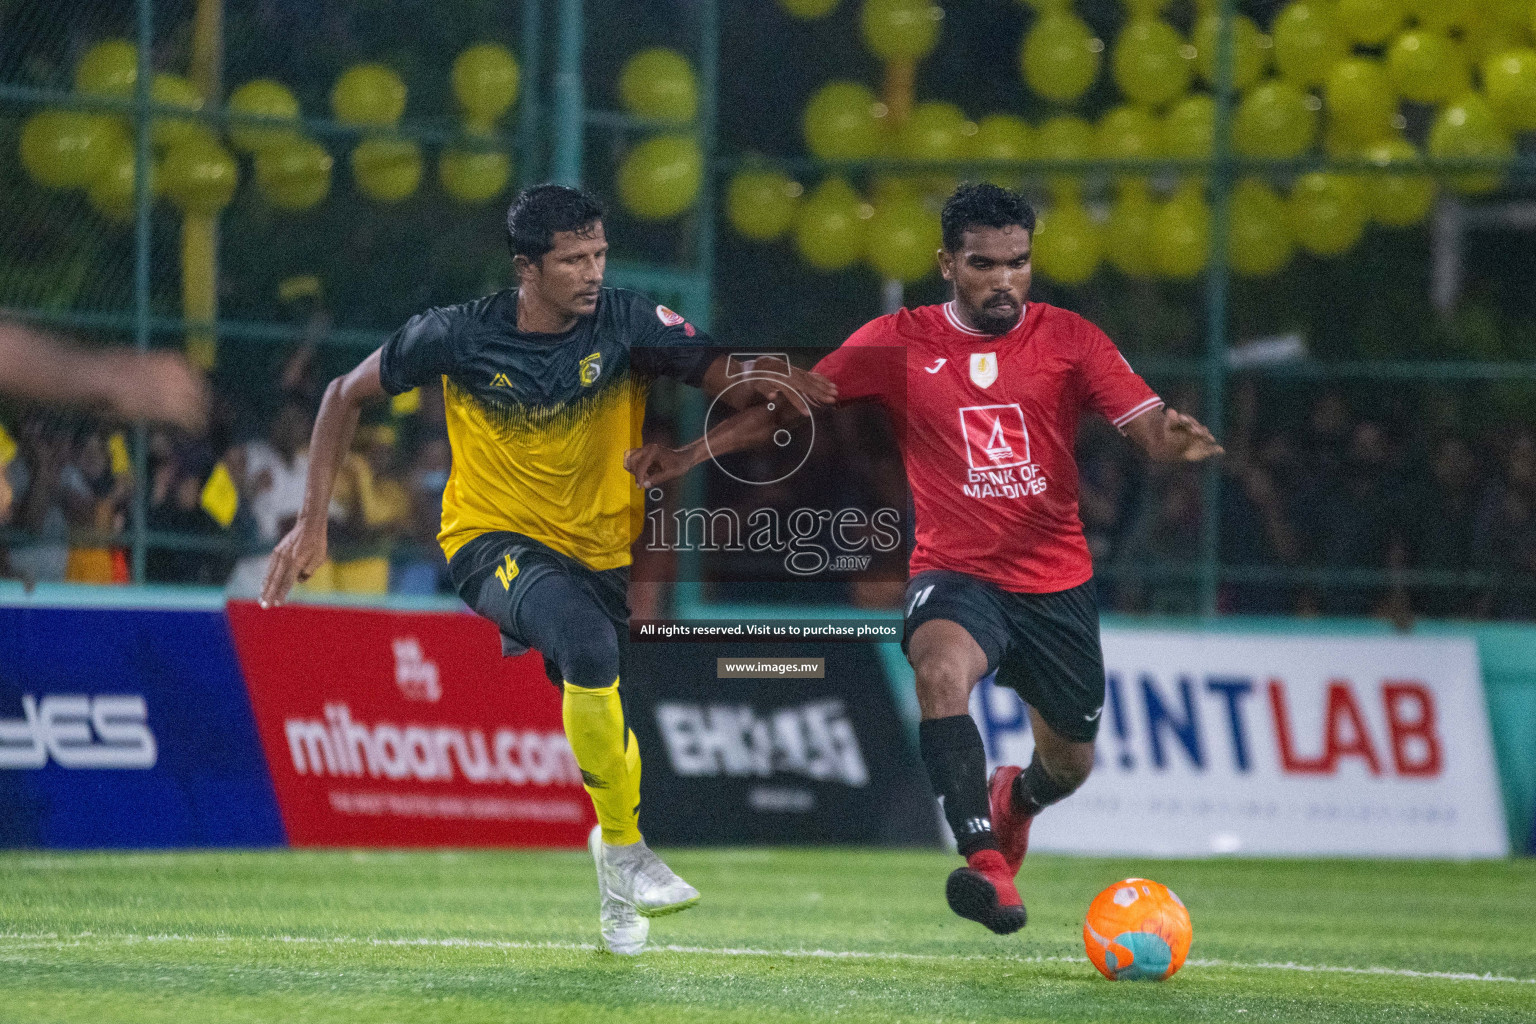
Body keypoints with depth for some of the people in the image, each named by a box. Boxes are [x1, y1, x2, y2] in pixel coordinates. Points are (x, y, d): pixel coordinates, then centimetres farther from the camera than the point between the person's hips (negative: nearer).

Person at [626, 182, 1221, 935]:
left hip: (1056, 583, 2)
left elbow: (1146, 425, -8)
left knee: (1068, 764, 13)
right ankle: (988, 866, -42)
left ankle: (1012, 799, 53)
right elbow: (786, 407, 2)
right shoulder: (899, 343, -1)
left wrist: (1174, 440, -33)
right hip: (955, 574, -2)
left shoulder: (1068, 339, 0)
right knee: (941, 672, -36)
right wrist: (687, 455, -7)